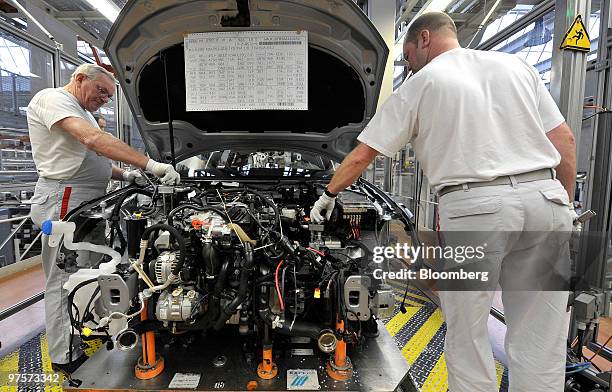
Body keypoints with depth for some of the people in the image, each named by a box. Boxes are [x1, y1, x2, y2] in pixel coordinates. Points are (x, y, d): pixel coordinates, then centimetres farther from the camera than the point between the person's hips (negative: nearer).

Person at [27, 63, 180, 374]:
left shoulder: (82, 114, 23)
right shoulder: (52, 99, -10)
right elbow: (94, 140, -27)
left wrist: (123, 174, 8)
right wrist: (149, 165, -32)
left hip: (89, 203, 10)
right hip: (64, 200, -10)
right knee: (65, 281, -3)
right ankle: (65, 357, 9)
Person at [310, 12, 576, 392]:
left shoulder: (419, 84, 7)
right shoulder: (516, 65, 20)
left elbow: (362, 154, 8)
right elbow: (565, 140, 15)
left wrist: (329, 194, 22)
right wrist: (565, 204, 22)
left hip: (473, 207, -5)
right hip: (544, 197, 6)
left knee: (468, 335, 8)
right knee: (540, 339, 13)